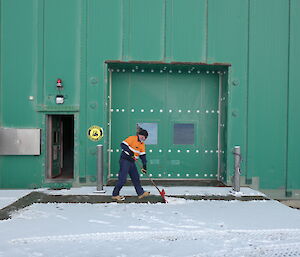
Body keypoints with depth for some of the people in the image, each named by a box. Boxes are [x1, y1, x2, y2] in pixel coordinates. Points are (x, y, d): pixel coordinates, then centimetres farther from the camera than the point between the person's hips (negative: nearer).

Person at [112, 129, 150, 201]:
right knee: (122, 178, -8)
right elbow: (123, 145, -18)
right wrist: (130, 152, -29)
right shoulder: (132, 138, -10)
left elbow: (143, 155, 11)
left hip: (132, 162, 8)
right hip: (125, 160, -8)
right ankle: (115, 195, 2)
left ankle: (141, 193, 21)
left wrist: (144, 166, 2)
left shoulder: (142, 144, 13)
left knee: (136, 178, 12)